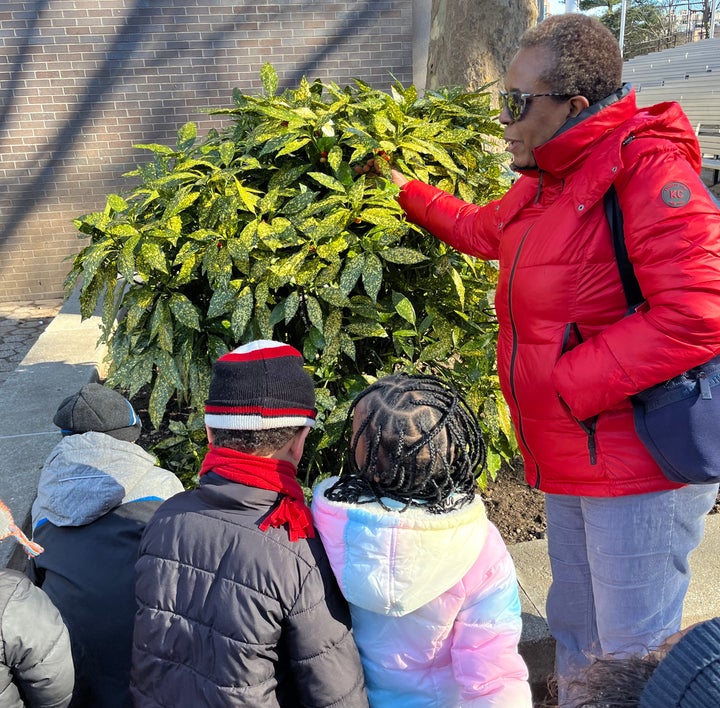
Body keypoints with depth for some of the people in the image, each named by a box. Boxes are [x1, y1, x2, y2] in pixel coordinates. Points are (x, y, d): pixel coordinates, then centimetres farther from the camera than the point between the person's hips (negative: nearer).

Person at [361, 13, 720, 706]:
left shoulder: (649, 171, -19)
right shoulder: (545, 184, 10)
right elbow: (483, 229, 30)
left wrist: (569, 387, -23)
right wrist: (408, 191, 33)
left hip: (636, 463, -9)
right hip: (570, 463, 9)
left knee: (633, 652, 8)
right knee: (574, 630, 25)